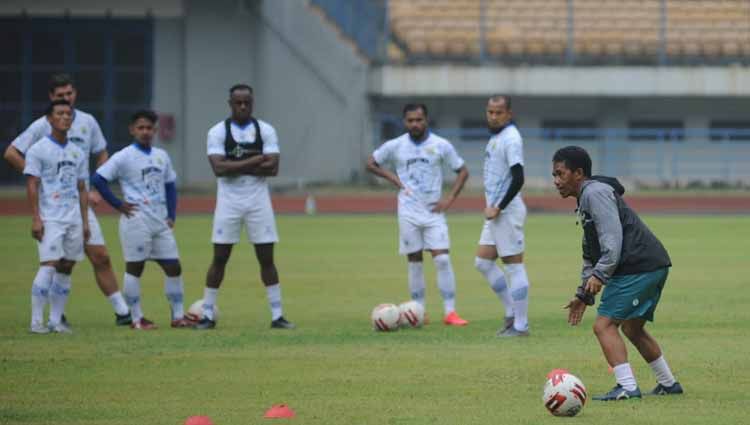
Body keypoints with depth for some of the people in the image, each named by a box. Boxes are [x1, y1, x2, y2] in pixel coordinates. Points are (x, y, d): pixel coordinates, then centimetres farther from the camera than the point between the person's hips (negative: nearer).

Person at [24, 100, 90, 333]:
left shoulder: (77, 153, 15)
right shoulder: (38, 150, -3)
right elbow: (32, 186, -7)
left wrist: (85, 221, 12)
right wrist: (35, 219, -14)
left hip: (73, 220, 6)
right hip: (50, 219, -6)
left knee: (66, 268, 4)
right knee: (49, 266, -14)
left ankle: (56, 320, 8)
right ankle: (37, 321, -12)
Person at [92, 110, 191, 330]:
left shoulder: (161, 156, 12)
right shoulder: (124, 157, -6)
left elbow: (169, 186, 20)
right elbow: (98, 178, -11)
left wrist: (172, 216, 9)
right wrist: (118, 204, -11)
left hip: (161, 222, 6)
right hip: (136, 221, -6)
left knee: (174, 267, 5)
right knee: (134, 268, 0)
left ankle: (178, 316, 12)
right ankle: (137, 319, 6)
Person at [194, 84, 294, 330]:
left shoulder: (266, 131, 2)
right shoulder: (218, 132, -2)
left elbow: (273, 168, -9)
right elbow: (219, 168, -15)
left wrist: (236, 167, -14)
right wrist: (254, 161, -14)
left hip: (258, 201, 1)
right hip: (229, 201, -1)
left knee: (266, 258, 2)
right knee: (220, 258, 1)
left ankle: (277, 316, 6)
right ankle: (208, 315, 8)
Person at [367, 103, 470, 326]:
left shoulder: (441, 145, -1)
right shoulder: (395, 146, 1)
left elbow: (462, 171, 7)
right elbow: (371, 163, 14)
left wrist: (450, 198, -4)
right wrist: (392, 177, 0)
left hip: (434, 211, -1)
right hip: (409, 213, 1)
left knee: (442, 259, -10)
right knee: (414, 262, 4)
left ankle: (450, 312, -8)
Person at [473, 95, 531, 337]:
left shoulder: (510, 138, -15)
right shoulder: (495, 136, 15)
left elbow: (518, 179, -22)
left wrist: (498, 208, -18)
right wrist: (492, 206, 15)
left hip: (508, 212, -10)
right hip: (496, 212, 10)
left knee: (514, 266, -5)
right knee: (483, 262, 12)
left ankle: (521, 325, 0)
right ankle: (512, 313, 19)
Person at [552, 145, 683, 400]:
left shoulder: (595, 193, -9)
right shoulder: (586, 198, 25)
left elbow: (612, 239, -21)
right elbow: (590, 252, 30)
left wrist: (599, 275, -24)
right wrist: (584, 294, 28)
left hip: (636, 267, -11)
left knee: (604, 325, -12)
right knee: (632, 328, 24)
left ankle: (626, 387, -19)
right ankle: (668, 384, 32)